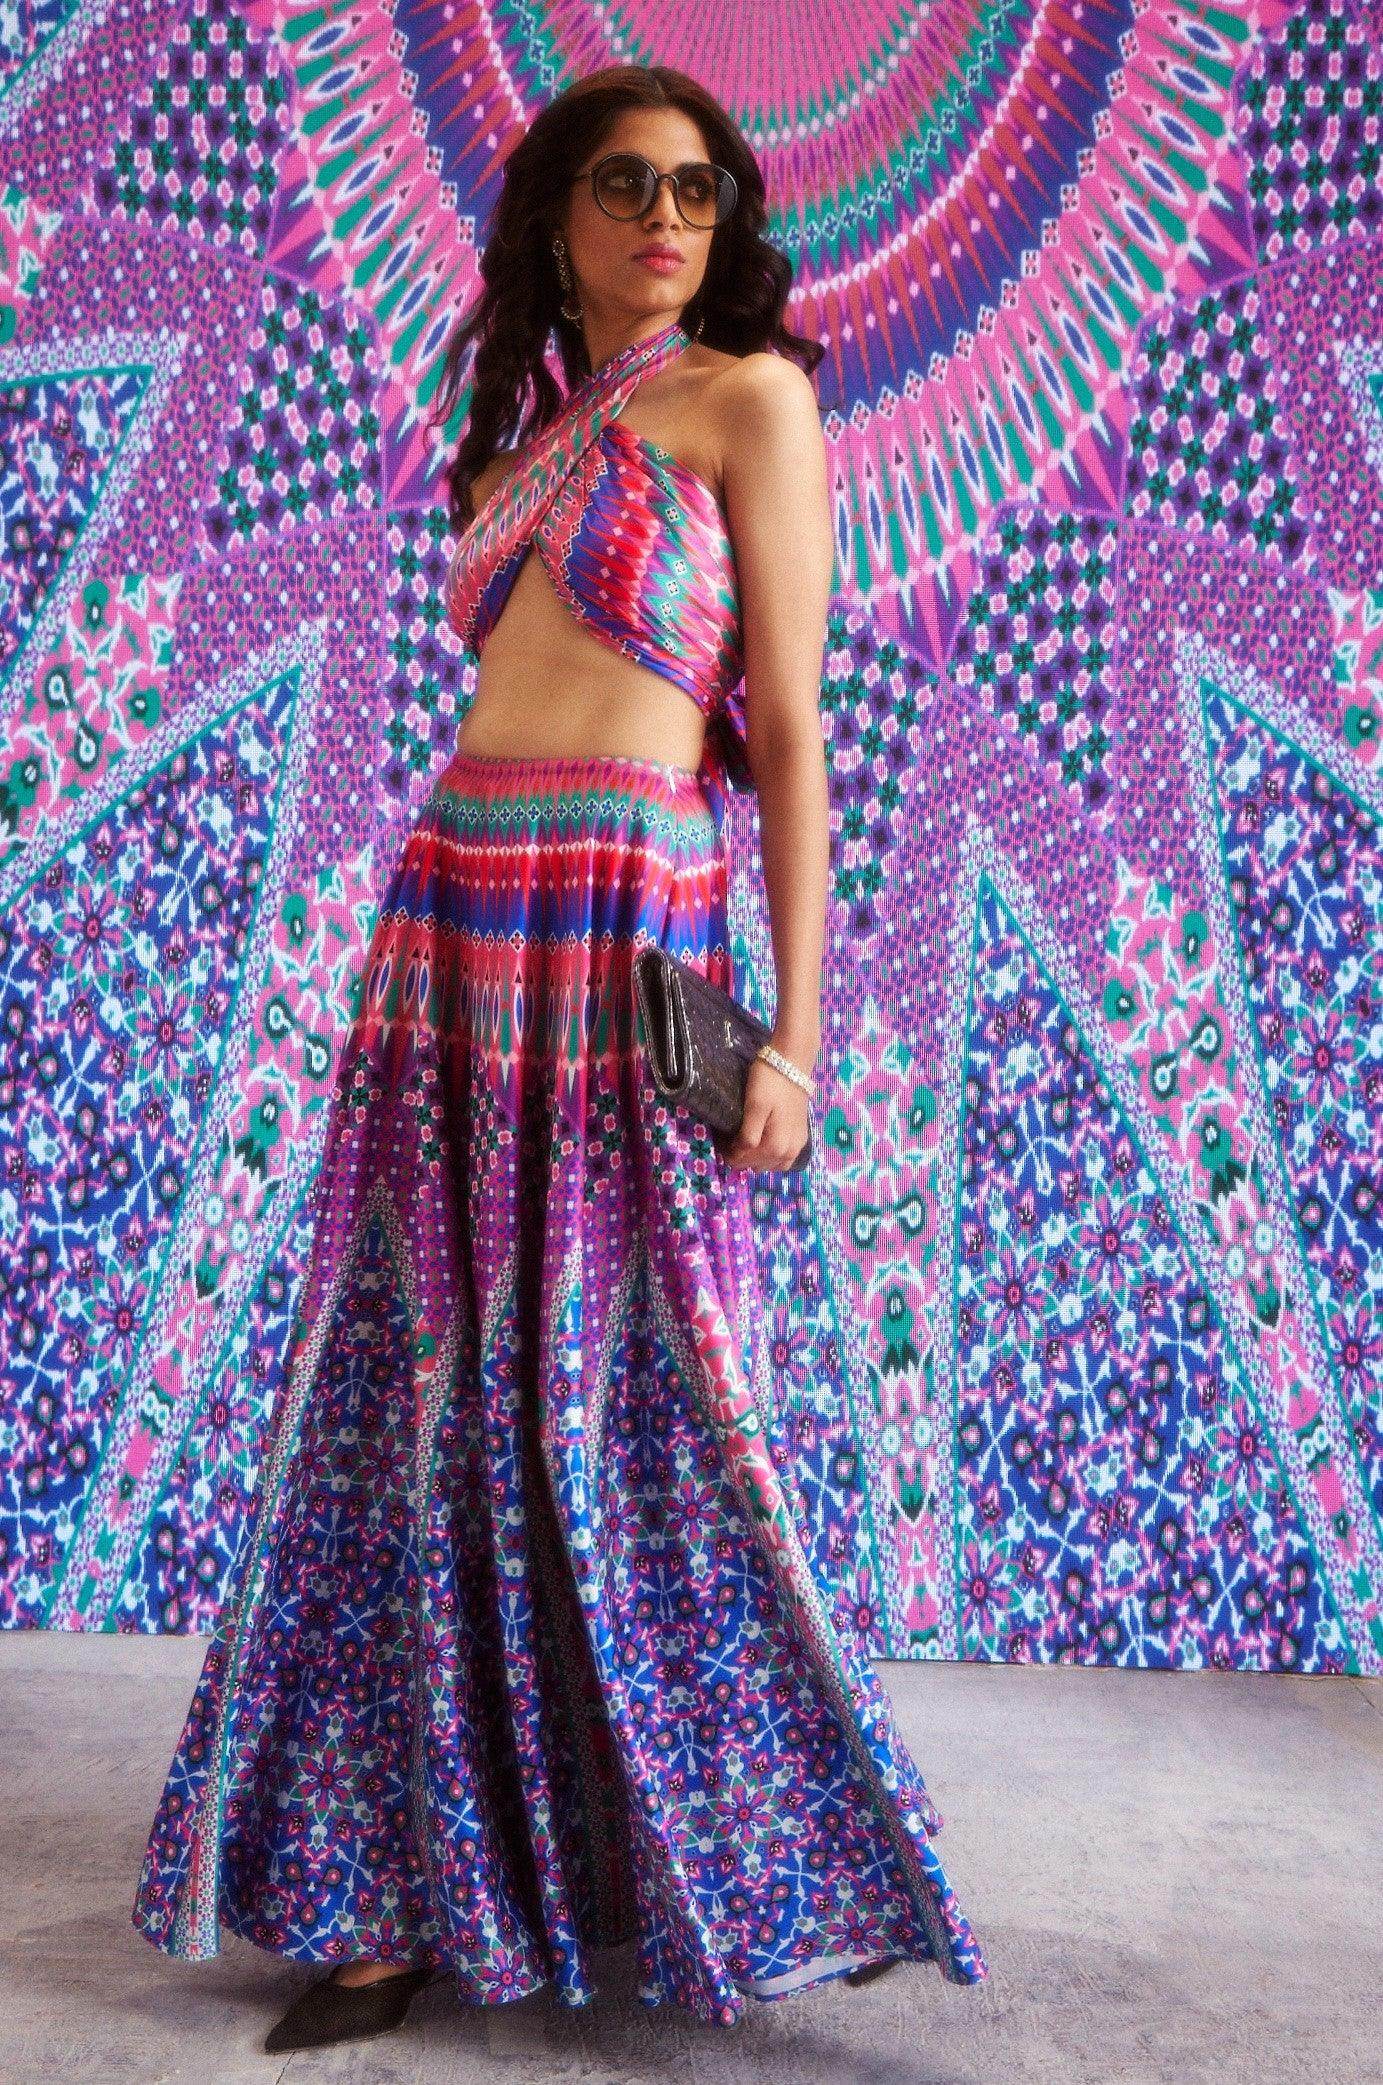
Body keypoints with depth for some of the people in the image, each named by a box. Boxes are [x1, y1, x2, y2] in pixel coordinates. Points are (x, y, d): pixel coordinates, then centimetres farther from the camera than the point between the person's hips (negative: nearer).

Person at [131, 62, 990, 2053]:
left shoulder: (745, 395, 3)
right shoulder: (526, 442, 20)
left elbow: (790, 732, -3)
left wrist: (791, 1037, -10)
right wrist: (427, 977, 14)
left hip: (623, 950, -6)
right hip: (448, 935, 6)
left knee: (629, 1429, -2)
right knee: (433, 1415, 4)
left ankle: (777, 1873, 18)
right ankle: (422, 1885, 15)